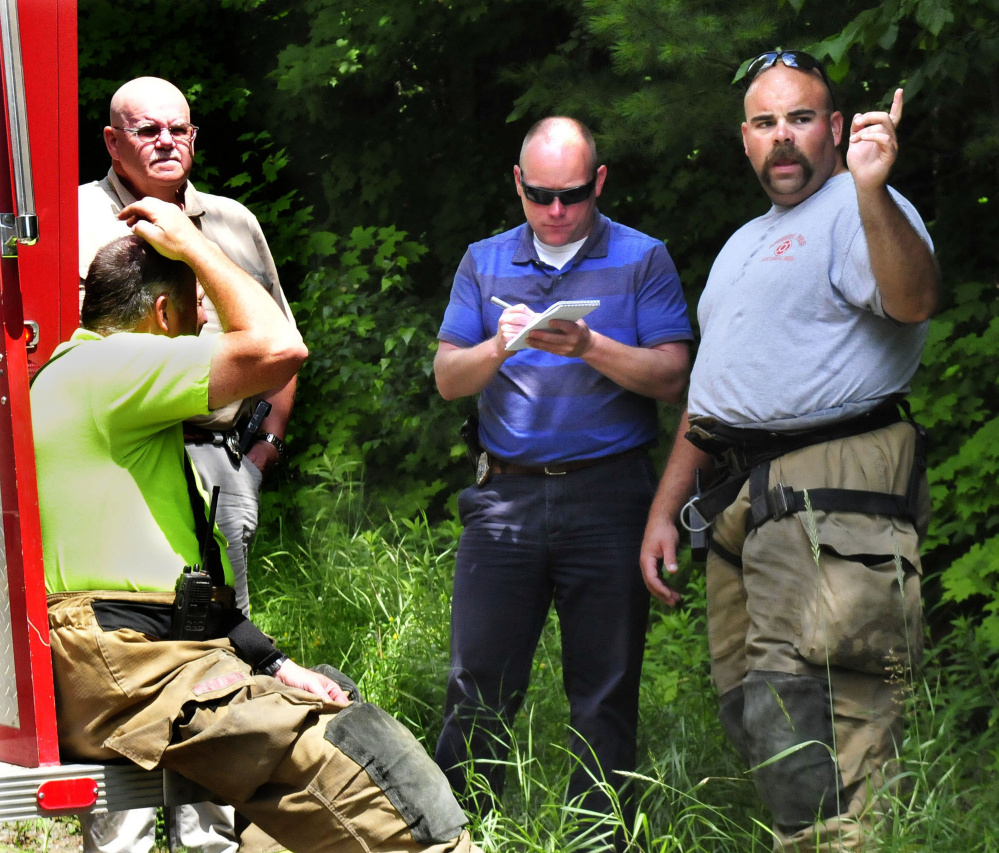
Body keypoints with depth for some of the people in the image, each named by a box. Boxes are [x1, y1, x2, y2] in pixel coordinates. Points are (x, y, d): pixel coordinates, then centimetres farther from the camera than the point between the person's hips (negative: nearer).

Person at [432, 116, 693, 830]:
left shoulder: (642, 260, 6)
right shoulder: (485, 262, 14)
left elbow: (671, 377, -3)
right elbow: (447, 378, 8)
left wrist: (590, 347, -18)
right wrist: (497, 349, -13)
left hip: (608, 496, -1)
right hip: (507, 496, 2)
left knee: (605, 690, 0)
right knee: (479, 682, -3)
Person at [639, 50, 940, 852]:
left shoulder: (858, 212, -3)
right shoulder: (743, 245, 26)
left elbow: (915, 299, -25)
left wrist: (870, 188, -39)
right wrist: (665, 511, 22)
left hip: (831, 494, -9)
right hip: (739, 504, 9)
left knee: (800, 718, -19)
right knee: (752, 714, 8)